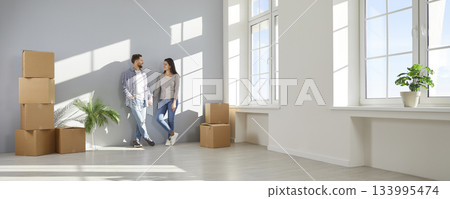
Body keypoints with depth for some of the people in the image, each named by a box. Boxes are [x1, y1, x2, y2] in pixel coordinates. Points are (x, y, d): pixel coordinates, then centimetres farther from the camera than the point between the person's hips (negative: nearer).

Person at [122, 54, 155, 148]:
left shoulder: (143, 73, 16)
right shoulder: (127, 73, 1)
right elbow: (124, 87, -1)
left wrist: (150, 97, 12)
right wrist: (130, 96, -12)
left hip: (143, 100, 5)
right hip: (134, 100, -5)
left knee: (141, 121, 1)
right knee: (140, 120, -9)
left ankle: (136, 140, 9)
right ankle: (146, 137, 7)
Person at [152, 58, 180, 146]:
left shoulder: (176, 76, -1)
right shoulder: (161, 77, 9)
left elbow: (176, 90, -8)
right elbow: (157, 90, 8)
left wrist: (174, 102, -16)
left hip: (172, 100, -3)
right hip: (162, 100, 3)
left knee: (170, 120, 0)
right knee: (159, 119, -12)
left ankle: (169, 138, 17)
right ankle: (173, 134, 1)